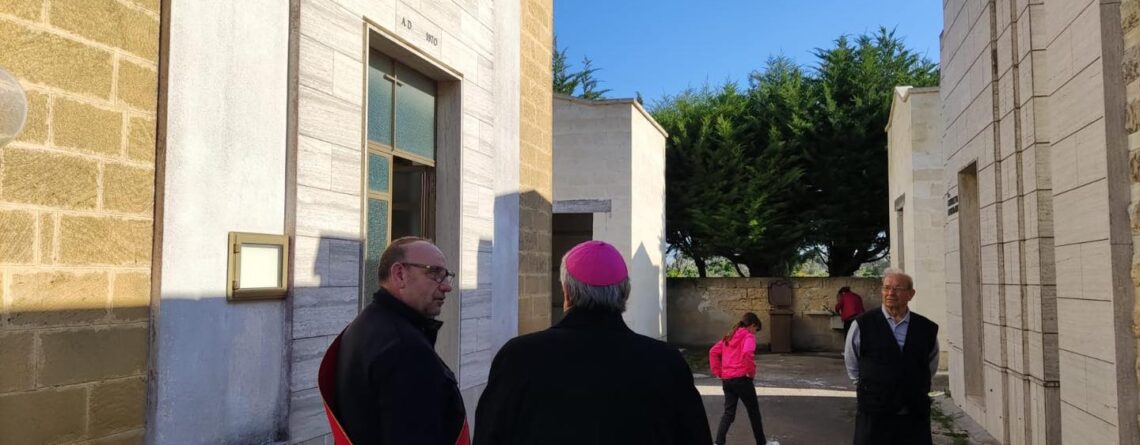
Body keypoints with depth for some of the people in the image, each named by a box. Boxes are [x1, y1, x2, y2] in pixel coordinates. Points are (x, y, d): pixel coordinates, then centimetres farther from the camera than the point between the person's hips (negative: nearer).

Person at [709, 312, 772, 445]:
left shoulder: (729, 337, 17)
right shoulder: (748, 336, -4)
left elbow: (713, 352, 13)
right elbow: (747, 353, -24)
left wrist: (718, 372, 12)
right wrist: (752, 372, -12)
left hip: (726, 379, 6)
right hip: (741, 378, -6)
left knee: (728, 413, 8)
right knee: (753, 411, 11)